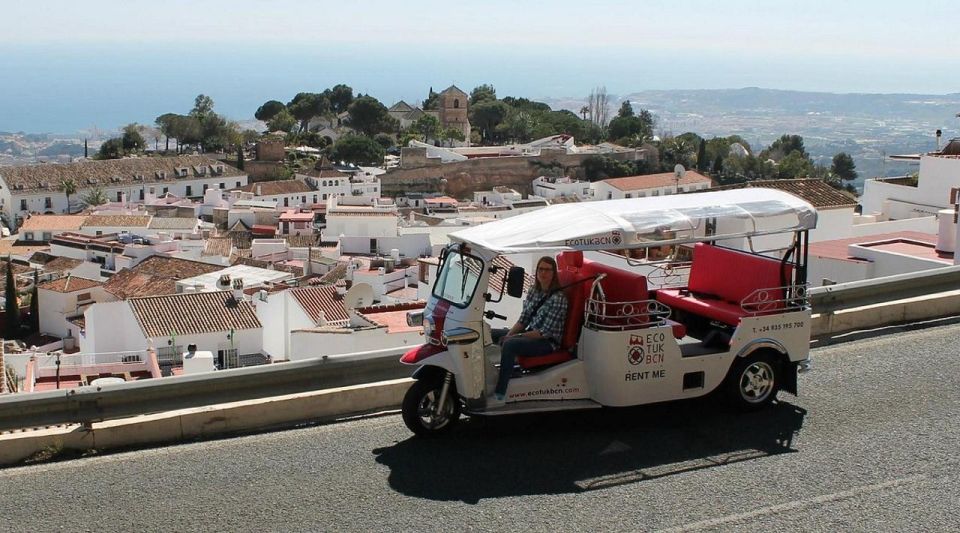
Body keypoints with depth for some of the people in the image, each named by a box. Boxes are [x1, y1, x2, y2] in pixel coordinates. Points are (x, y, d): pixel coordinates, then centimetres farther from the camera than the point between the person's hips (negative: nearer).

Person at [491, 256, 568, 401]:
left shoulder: (558, 298, -18)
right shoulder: (534, 291, 6)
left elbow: (545, 332, -20)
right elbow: (523, 319, 9)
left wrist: (516, 337, -19)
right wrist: (509, 334, -8)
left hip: (548, 342, -9)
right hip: (530, 333, 9)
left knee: (509, 345, -32)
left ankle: (500, 392, -30)